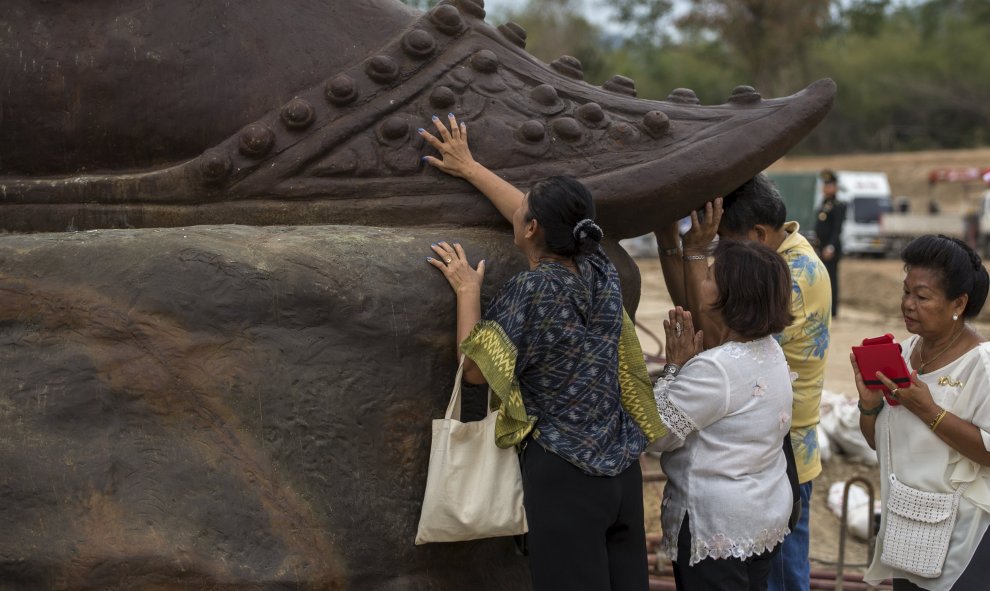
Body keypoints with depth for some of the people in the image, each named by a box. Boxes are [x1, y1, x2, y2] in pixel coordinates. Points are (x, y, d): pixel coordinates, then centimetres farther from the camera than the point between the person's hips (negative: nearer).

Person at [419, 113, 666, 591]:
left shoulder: (530, 291, -16)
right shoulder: (601, 271, 3)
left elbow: (476, 370, -8)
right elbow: (542, 218, 19)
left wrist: (467, 292, 1)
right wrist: (469, 168, 29)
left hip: (562, 474, -6)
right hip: (622, 468, 7)